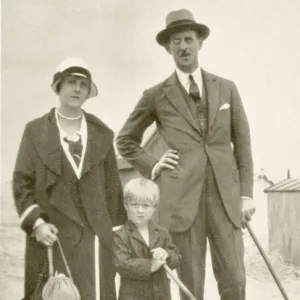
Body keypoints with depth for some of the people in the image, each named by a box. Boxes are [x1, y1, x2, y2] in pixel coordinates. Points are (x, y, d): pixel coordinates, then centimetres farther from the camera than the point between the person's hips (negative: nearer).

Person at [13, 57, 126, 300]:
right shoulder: (35, 131, 5)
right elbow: (22, 183, 2)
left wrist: (118, 231, 8)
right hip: (51, 233, -1)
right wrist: (36, 222, -10)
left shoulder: (102, 133, 11)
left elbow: (112, 186, 11)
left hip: (93, 233, 1)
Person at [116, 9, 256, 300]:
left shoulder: (226, 88, 10)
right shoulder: (156, 96, 4)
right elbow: (125, 140, 17)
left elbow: (242, 143, 12)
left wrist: (246, 193, 5)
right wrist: (152, 167, 3)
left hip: (225, 195, 2)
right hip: (182, 197, -2)